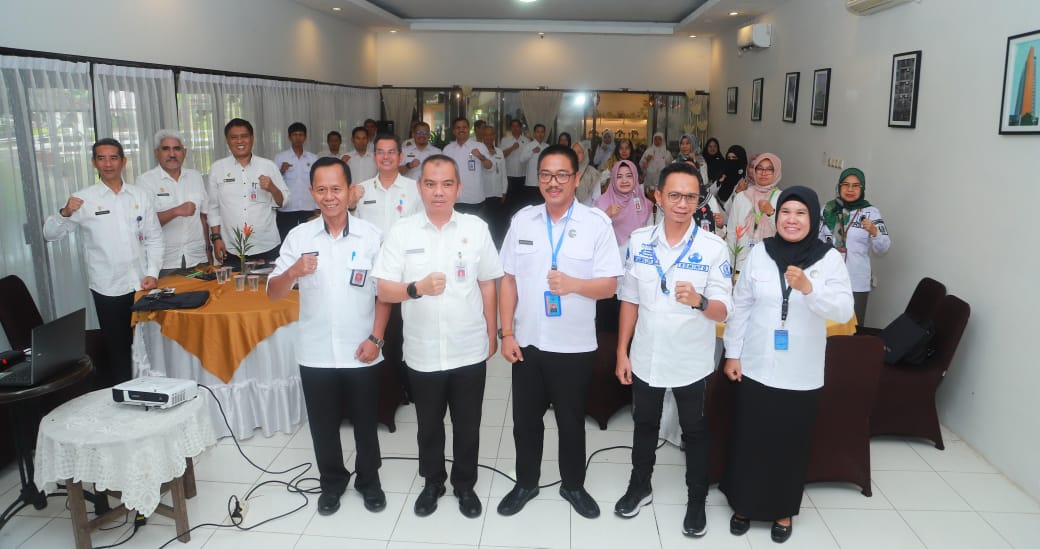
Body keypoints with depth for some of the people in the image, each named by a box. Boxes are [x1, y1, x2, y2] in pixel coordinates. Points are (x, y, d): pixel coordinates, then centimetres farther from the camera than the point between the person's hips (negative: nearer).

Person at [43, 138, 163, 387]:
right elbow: (50, 234, -3)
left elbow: (154, 237, 8)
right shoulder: (83, 199, -2)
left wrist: (152, 273, -2)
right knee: (118, 350, 5)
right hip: (108, 289, -2)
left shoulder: (140, 195, 5)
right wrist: (65, 213, -22)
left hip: (142, 285, 2)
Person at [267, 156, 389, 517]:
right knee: (323, 425, 15)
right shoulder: (298, 237, -3)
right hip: (315, 354, 1)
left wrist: (375, 338, -7)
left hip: (360, 353, -1)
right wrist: (293, 272, -24)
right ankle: (332, 481, 37)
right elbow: (273, 294, -3)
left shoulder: (371, 236, -6)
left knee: (365, 422, 15)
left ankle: (369, 480, 36)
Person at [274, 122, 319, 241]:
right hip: (286, 210, -1)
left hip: (309, 209, 1)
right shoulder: (280, 157, 2)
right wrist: (281, 171, -16)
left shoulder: (313, 158, 6)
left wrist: (318, 208, 5)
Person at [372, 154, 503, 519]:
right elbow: (384, 291, -5)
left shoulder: (477, 228, -3)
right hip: (422, 353, 0)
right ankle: (432, 482, 40)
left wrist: (491, 335, 8)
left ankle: (465, 485, 36)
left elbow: (487, 285, 5)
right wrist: (417, 288, -24)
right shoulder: (401, 232, -5)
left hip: (470, 350, 0)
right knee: (429, 425, 18)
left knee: (468, 425, 14)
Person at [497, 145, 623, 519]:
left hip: (575, 345, -2)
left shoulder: (597, 223, -8)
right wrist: (506, 333, -1)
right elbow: (509, 280, 4)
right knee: (525, 419, 16)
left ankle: (573, 485, 37)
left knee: (571, 421, 15)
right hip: (527, 342, 3)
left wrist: (574, 284, -27)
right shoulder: (522, 220, 1)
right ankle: (525, 483, 37)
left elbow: (609, 285, -8)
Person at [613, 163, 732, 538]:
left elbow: (722, 312, -15)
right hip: (646, 357, 3)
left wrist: (699, 300, -37)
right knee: (644, 425, 21)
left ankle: (697, 500, 35)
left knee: (695, 432, 16)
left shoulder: (714, 248, -13)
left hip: (692, 361, -2)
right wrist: (622, 353, 1)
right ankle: (640, 486, 43)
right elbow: (629, 300, 2)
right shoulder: (639, 241, -5)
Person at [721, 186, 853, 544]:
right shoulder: (759, 253, -3)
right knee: (749, 439, 10)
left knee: (791, 443, 12)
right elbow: (740, 306, 2)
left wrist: (809, 289, -31)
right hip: (755, 367, 1)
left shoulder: (830, 259, -6)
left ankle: (783, 510, 32)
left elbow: (844, 312, -14)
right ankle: (745, 503, 30)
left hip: (801, 375, -1)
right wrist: (732, 353, 0)